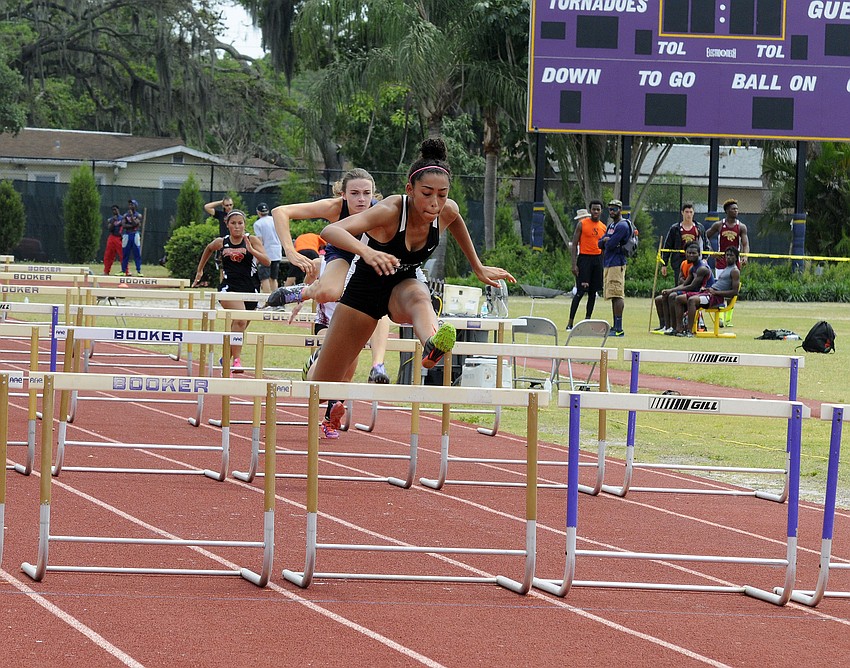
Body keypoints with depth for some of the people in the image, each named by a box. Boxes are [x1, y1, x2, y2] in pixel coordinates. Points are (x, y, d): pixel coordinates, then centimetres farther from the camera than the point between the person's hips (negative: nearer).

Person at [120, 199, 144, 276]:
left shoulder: (138, 215, 3)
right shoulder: (126, 215, 10)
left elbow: (135, 223, -13)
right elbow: (123, 225, -4)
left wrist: (131, 215, -10)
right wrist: (132, 226, -13)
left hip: (135, 235, -2)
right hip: (127, 235, 2)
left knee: (137, 254, -5)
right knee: (125, 254, 3)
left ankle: (138, 271, -4)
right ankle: (123, 271, 8)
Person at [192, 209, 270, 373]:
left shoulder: (252, 240, -2)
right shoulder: (221, 242, 2)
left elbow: (267, 262, -12)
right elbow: (209, 249, 26)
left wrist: (251, 250, -25)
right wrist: (200, 270, 31)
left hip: (250, 290, 2)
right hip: (229, 288, -2)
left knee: (238, 329, 12)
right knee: (240, 320, -29)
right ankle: (236, 360, -30)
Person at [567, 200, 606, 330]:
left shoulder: (603, 227, 12)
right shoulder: (582, 224, -2)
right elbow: (574, 244, -4)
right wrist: (574, 264, -12)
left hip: (598, 259, 5)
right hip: (584, 258, -5)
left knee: (593, 292, 5)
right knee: (580, 291, -11)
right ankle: (570, 322, -9)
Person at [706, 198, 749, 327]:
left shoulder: (741, 227, 2)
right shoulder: (718, 225, 2)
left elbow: (745, 244, -5)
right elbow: (706, 236, 13)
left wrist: (745, 257, -23)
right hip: (720, 261, -1)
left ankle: (728, 319, 11)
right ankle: (720, 317, -15)